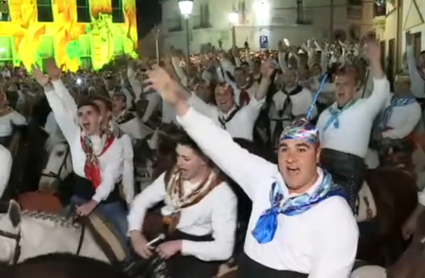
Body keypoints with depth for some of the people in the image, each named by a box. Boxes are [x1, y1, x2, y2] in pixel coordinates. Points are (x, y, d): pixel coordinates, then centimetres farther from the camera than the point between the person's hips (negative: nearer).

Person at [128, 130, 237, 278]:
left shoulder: (222, 195, -20)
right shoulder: (171, 176, -3)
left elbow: (224, 249, -23)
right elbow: (142, 200, 4)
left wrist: (180, 245, -27)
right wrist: (135, 233, -12)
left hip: (198, 253, -5)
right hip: (166, 235, 5)